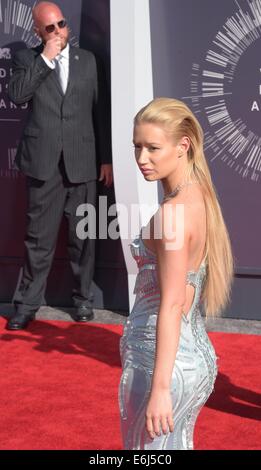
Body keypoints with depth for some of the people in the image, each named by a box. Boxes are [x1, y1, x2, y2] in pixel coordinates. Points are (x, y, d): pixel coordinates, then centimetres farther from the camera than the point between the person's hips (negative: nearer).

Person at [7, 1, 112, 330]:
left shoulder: (87, 60, 10)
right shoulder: (27, 59, 6)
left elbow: (98, 111, 11)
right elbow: (16, 95, -13)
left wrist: (106, 158, 9)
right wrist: (45, 59, -13)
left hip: (82, 163, 2)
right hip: (43, 163, -2)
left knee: (82, 237, 8)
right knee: (39, 238, 2)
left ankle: (82, 298, 22)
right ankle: (27, 303, 11)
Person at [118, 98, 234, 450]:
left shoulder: (173, 212, -20)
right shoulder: (201, 198, 6)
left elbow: (172, 305, -23)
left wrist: (160, 387, -22)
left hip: (162, 360, -9)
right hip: (197, 356, 9)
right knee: (178, 445, 20)